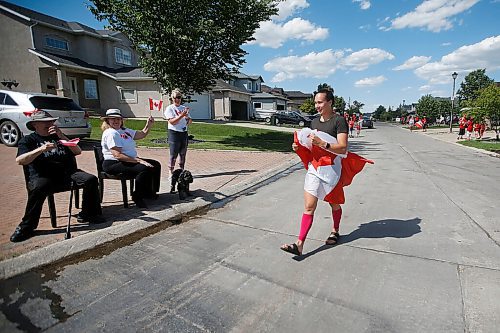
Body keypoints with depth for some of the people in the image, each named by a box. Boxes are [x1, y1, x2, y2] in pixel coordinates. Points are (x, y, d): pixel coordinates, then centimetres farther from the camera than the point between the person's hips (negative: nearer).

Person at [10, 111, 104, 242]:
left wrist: (62, 136, -4)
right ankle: (26, 227, -19)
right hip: (43, 176, -3)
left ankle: (88, 214, -11)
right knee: (38, 188, -36)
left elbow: (78, 151, 8)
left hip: (67, 173, 3)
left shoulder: (58, 136, 24)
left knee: (91, 179, -23)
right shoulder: (28, 140, 15)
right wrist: (41, 149, -19)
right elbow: (20, 160, -4)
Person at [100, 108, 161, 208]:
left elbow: (142, 134, 22)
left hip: (131, 160, 10)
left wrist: (149, 124, 2)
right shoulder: (110, 133, -14)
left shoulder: (124, 130, 15)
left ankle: (148, 193, 16)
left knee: (156, 165, 7)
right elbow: (118, 155, -24)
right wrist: (139, 161, -27)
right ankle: (137, 197, -15)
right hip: (113, 164, -10)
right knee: (144, 168, -30)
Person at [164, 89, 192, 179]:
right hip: (174, 133, -6)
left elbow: (190, 121, 16)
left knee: (183, 154, 10)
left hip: (184, 132, 6)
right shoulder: (169, 108, -2)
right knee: (173, 154, -6)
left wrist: (188, 117, -6)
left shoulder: (184, 108, 15)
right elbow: (172, 121, -15)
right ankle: (170, 173, 1)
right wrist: (182, 115, -22)